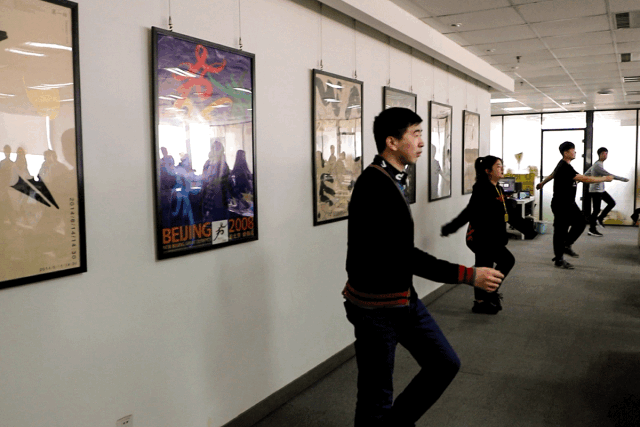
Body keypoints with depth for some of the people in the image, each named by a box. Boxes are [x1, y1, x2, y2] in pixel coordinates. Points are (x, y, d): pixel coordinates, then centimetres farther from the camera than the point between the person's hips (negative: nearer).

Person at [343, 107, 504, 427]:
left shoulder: (390, 180, 10)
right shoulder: (374, 186, -23)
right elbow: (403, 256, -27)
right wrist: (469, 276, -25)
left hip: (404, 298, 10)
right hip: (376, 307, -10)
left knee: (445, 364, 13)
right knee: (377, 398, 3)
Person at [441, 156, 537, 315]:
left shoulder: (497, 189, 13)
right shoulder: (482, 189, -16)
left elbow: (510, 214, 19)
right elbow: (471, 211, -25)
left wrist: (527, 229, 22)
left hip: (491, 238, 9)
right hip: (480, 237, -9)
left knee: (484, 270, 14)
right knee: (507, 260, -12)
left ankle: (480, 303, 25)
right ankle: (491, 292, 1)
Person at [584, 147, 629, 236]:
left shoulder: (596, 164, 12)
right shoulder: (597, 165, -19)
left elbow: (586, 174, 21)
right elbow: (609, 175, -23)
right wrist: (623, 179, -19)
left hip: (601, 190, 10)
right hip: (595, 191, -10)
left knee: (612, 203, 8)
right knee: (596, 210, -5)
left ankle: (600, 218, 15)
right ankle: (592, 229, 4)